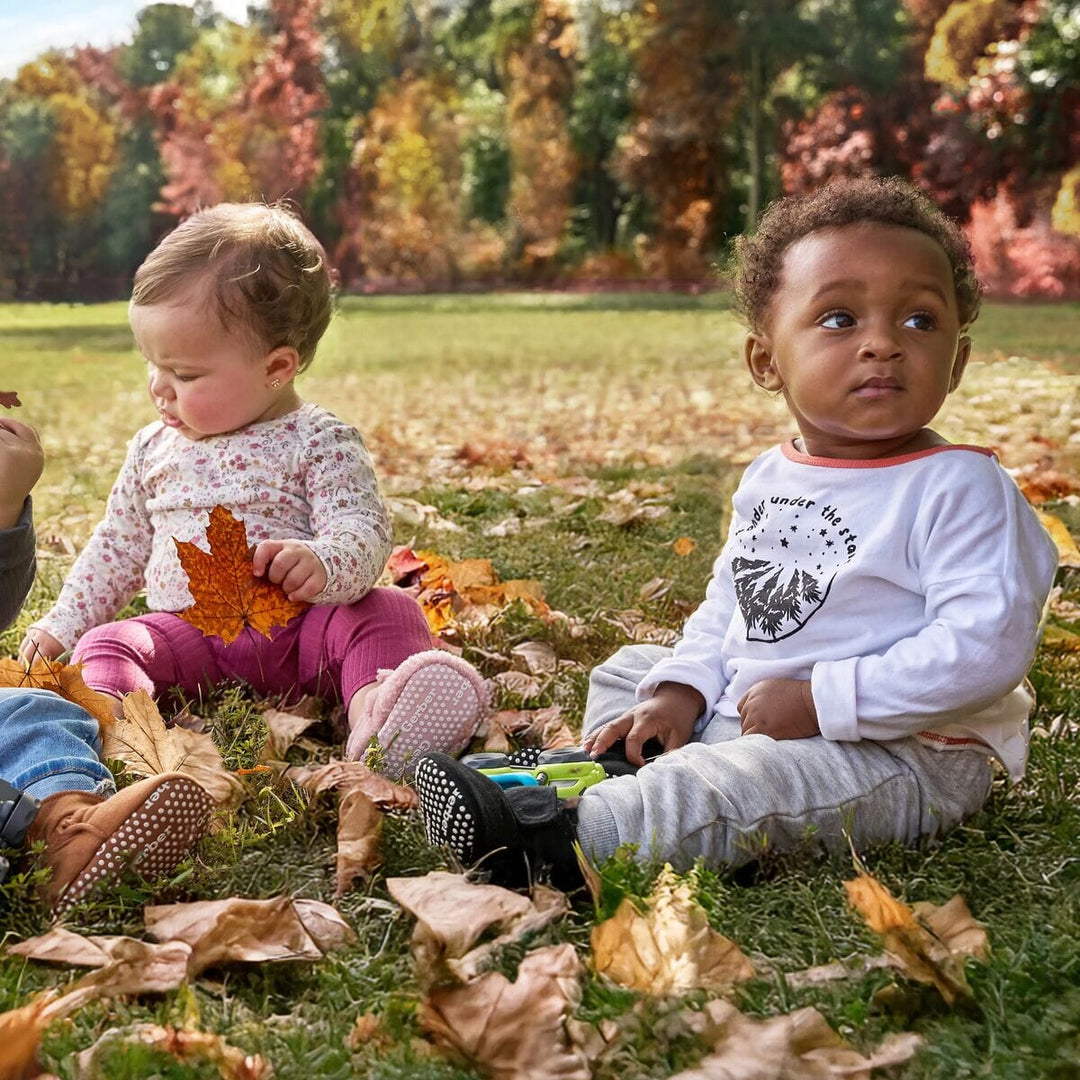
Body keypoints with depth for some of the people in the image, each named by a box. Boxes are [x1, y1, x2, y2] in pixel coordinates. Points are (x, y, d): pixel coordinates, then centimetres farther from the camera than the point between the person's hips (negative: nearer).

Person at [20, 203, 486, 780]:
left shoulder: (320, 443, -3)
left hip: (297, 626, -4)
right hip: (186, 633, 4)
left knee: (387, 611, -30)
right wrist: (62, 623, 21)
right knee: (106, 644, -20)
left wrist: (322, 564, -38)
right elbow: (119, 546, 26)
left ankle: (374, 712, -58)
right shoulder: (154, 448, 15)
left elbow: (362, 533, -15)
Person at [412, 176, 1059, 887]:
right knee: (630, 670, 20)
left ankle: (558, 834, -32)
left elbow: (984, 647, -27)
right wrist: (683, 690, 0)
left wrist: (819, 701, -26)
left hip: (897, 754, -8)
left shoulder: (961, 489, -18)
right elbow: (728, 603, 18)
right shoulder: (768, 481, 6)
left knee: (740, 787, -34)